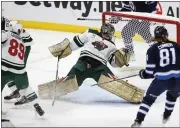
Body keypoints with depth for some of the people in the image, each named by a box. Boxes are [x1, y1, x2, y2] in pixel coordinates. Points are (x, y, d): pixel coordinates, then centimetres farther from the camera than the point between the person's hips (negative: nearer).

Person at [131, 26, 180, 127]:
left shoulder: (152, 49, 3)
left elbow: (150, 72, 1)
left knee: (148, 99, 15)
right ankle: (166, 116, 41)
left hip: (161, 79, -2)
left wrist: (142, 74, 22)